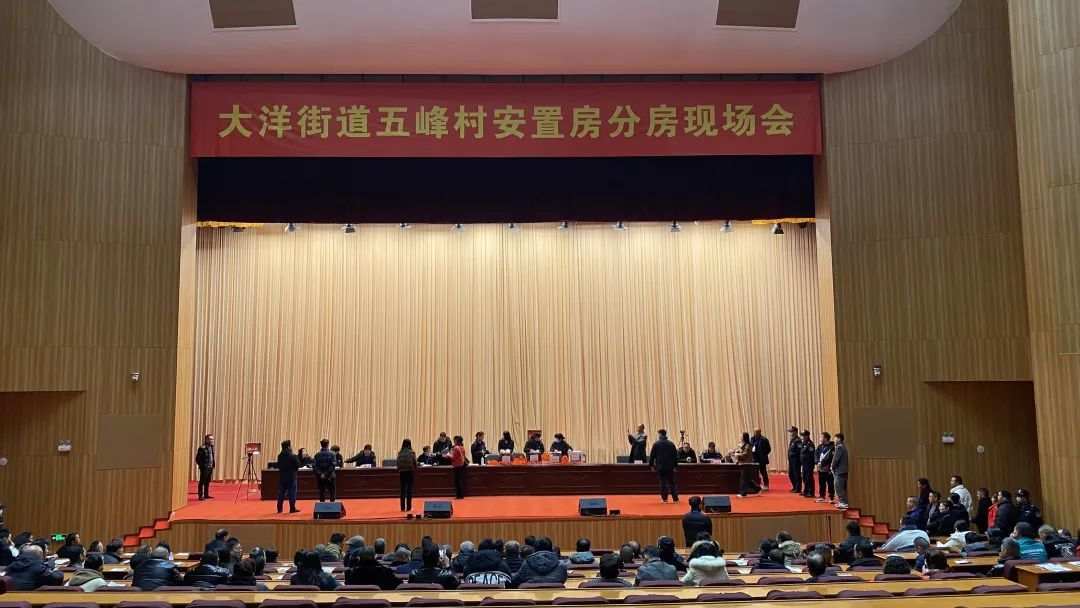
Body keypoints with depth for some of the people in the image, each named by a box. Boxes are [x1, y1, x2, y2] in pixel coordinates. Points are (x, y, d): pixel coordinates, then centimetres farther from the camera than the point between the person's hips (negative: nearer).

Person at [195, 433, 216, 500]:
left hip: (210, 467, 8)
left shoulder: (211, 447, 12)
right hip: (204, 468, -8)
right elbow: (197, 458, -12)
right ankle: (201, 496, 1)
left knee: (207, 482, 14)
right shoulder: (202, 448, -14)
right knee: (202, 482, -2)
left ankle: (206, 495, 22)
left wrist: (213, 464, 12)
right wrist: (201, 465, -13)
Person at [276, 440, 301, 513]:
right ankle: (292, 509, 3)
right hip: (291, 477, -5)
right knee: (292, 493, 2)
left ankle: (279, 509, 14)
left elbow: (278, 465, 9)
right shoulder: (292, 456, -15)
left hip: (282, 477, 5)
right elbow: (298, 465, -12)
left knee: (281, 492, 11)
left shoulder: (280, 456, 1)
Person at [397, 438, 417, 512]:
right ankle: (408, 507, 2)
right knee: (409, 489, 3)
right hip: (410, 472, -2)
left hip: (402, 472, 2)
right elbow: (414, 463, -5)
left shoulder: (400, 453, -2)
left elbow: (398, 463, -4)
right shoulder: (412, 453, -6)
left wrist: (399, 471, 9)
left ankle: (403, 507, 6)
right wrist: (415, 473, 8)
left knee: (402, 489, 6)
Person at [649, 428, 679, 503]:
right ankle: (675, 498, 5)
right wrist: (675, 465, 11)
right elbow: (675, 455, 5)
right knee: (671, 482, 9)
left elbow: (652, 455, -3)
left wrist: (651, 465, 7)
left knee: (662, 482, 4)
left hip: (660, 466, -2)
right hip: (670, 467, 2)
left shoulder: (656, 444, -6)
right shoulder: (671, 444, 2)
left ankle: (664, 498, 3)